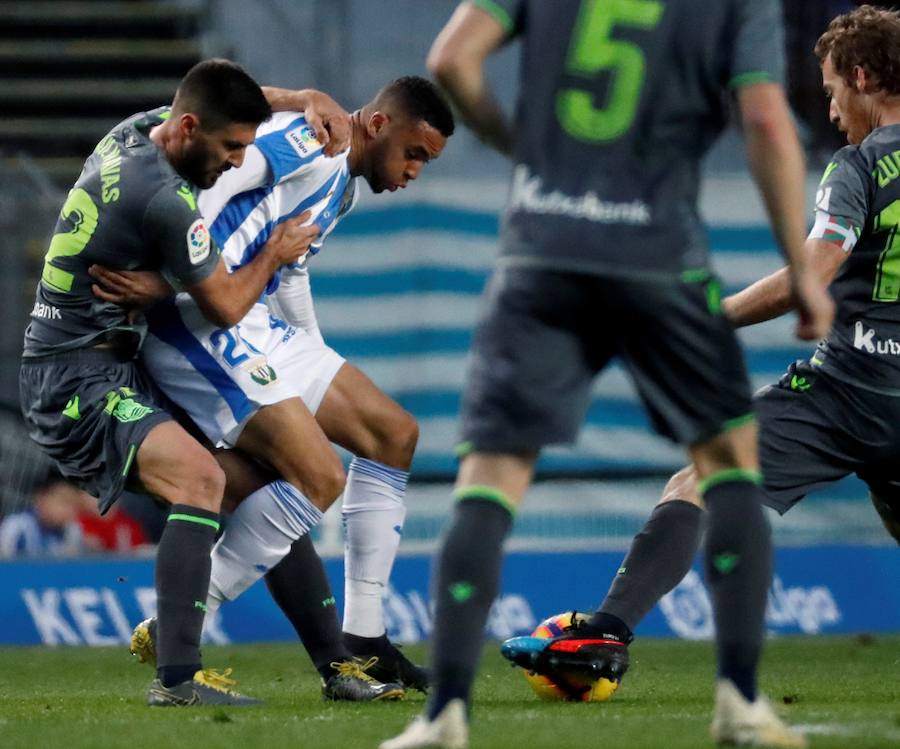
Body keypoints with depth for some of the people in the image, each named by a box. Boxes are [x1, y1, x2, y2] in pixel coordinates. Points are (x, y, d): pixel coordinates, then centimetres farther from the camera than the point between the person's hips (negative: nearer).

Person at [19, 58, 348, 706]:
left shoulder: (135, 131, 6)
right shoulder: (165, 198, -23)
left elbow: (215, 96, 29)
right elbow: (226, 306, -12)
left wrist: (303, 99, 15)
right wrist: (275, 253, 5)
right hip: (78, 381, -11)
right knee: (201, 478, -28)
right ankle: (177, 678, -35)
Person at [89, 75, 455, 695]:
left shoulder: (343, 186, 21)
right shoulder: (309, 142, -11)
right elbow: (206, 184, -22)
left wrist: (320, 369, 24)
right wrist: (165, 278, -30)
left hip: (256, 329, 11)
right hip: (199, 324, -11)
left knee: (394, 434, 13)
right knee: (318, 477, -20)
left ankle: (363, 641, 15)